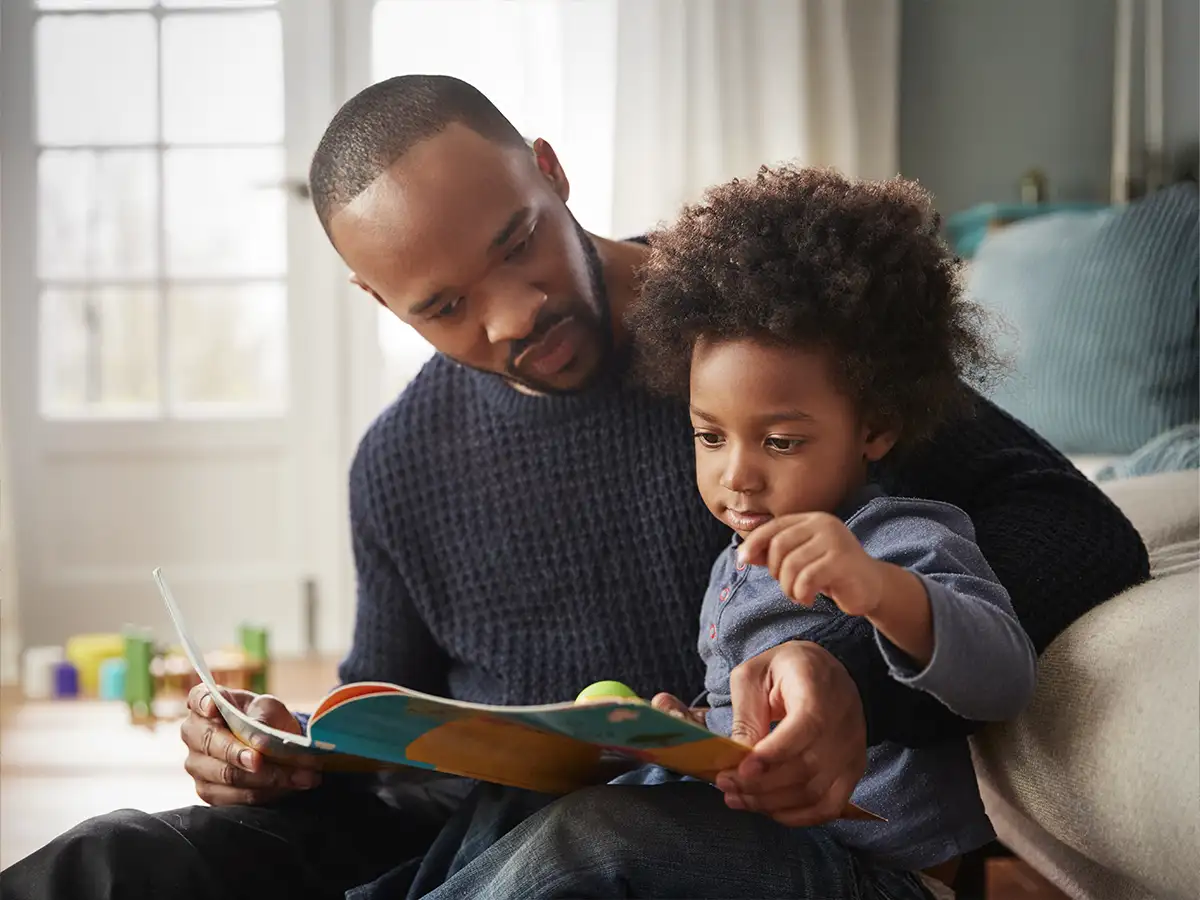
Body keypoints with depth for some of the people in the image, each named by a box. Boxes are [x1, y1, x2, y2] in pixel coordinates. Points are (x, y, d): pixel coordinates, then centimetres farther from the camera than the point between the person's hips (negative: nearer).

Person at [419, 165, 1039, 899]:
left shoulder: (903, 541, -12)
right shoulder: (738, 564, 17)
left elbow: (1005, 679, -29)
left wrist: (882, 591, -48)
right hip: (745, 836, 9)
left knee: (589, 838, -26)